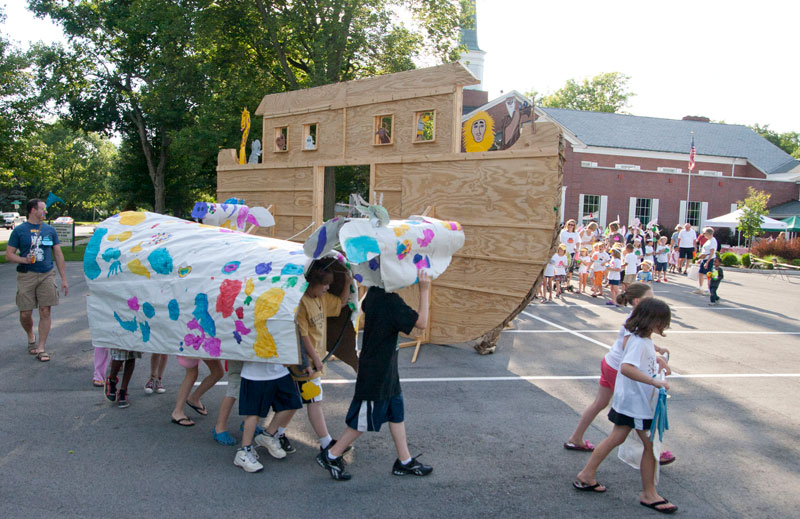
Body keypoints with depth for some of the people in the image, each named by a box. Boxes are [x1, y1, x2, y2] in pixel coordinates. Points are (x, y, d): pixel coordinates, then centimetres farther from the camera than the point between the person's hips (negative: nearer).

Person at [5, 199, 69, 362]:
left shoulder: (50, 230, 10)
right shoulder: (19, 230, 3)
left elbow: (58, 255, 12)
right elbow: (9, 255, 2)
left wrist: (64, 279, 8)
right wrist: (24, 260, -18)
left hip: (47, 275, 2)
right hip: (26, 276, -2)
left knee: (45, 313, -2)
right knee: (25, 314, 1)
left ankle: (41, 348, 5)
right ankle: (31, 336, 31)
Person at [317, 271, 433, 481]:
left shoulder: (374, 292, 1)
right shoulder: (391, 300, -26)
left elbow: (365, 307, 23)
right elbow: (421, 323, -25)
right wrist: (424, 290, -23)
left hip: (385, 370, 10)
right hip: (376, 372, -10)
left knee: (397, 413, 16)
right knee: (366, 419, 4)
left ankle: (404, 461, 27)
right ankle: (331, 456, 18)